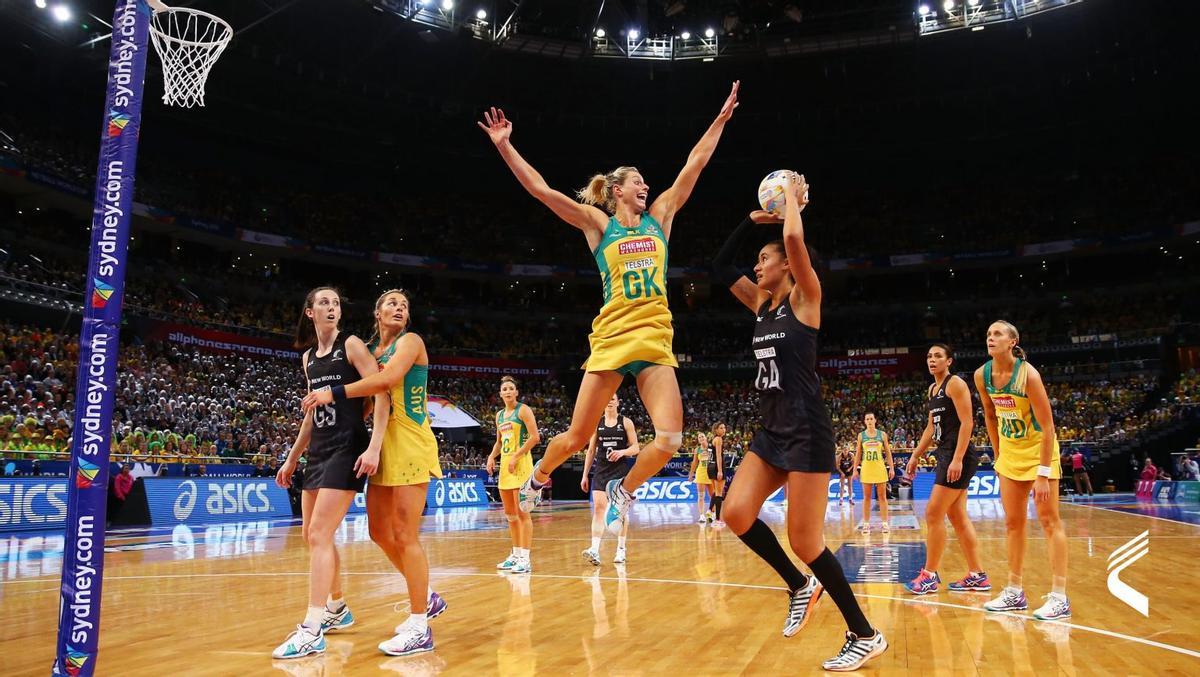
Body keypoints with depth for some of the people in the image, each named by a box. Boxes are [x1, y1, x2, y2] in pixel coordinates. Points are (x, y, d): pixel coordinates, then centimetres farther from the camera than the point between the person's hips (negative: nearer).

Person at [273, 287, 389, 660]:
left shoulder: (351, 345, -6)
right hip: (318, 451, 8)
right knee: (311, 535, 13)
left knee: (319, 535, -12)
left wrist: (374, 447, -24)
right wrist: (292, 458, 22)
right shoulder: (308, 357, 14)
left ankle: (312, 631, -7)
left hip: (347, 450, -8)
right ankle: (338, 609, 31)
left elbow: (381, 393, -14)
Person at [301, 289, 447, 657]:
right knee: (379, 531, 12)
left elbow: (387, 380, -23)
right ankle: (427, 598, 28)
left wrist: (335, 393, -20)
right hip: (385, 444, 8)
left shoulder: (410, 341, -5)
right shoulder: (369, 349, 16)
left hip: (411, 444, -8)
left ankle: (419, 629, 1)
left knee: (405, 535, -8)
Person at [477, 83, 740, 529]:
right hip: (611, 338, -3)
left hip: (655, 341, 3)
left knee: (669, 438, -10)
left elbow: (695, 164, 14)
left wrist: (722, 118, 14)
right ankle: (537, 478, 35)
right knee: (576, 437, 4)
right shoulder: (598, 223, 4)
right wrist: (504, 146, -9)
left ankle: (622, 490, 18)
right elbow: (539, 189, -3)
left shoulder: (659, 216, 14)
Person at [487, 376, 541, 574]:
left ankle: (525, 559, -8)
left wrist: (516, 456, -17)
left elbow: (535, 437, -13)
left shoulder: (523, 410, -5)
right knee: (509, 513, 11)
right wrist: (492, 456, 7)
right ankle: (516, 554, 21)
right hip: (505, 464, 8)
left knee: (522, 512, -9)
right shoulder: (499, 415, 16)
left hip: (520, 463, -8)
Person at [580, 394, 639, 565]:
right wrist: (585, 475, 7)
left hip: (620, 470, -1)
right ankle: (595, 550, -18)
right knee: (598, 507, -11)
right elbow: (591, 450, 11)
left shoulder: (626, 422, 1)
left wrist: (622, 452, -20)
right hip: (601, 470, 2)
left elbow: (636, 448, 0)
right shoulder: (597, 423, 8)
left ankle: (621, 549, 15)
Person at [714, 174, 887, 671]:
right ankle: (799, 586, 17)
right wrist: (754, 218, 15)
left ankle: (866, 636, 13)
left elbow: (795, 239, -23)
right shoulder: (761, 305, 14)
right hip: (771, 431, 8)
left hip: (806, 432, -8)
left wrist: (793, 197, -6)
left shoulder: (803, 298, -6)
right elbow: (720, 266, 19)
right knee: (736, 515, -5)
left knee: (804, 542, -5)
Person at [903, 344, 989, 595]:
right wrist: (916, 456, 19)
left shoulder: (955, 384, -9)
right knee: (957, 517, 10)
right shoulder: (932, 389, 17)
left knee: (933, 513, -8)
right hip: (945, 455, 9)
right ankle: (977, 576, 16)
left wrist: (957, 460, -22)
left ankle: (929, 575, 0)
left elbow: (967, 423, -16)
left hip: (959, 456, -9)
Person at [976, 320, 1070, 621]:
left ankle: (1059, 597, -1)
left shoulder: (1028, 374, -24)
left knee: (1048, 519, -5)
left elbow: (1047, 426, -23)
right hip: (1010, 451, 6)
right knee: (1013, 522, 9)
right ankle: (1014, 592, 18)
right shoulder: (982, 375, -6)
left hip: (1038, 448, -6)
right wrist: (998, 455, 10)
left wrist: (1043, 473, -25)